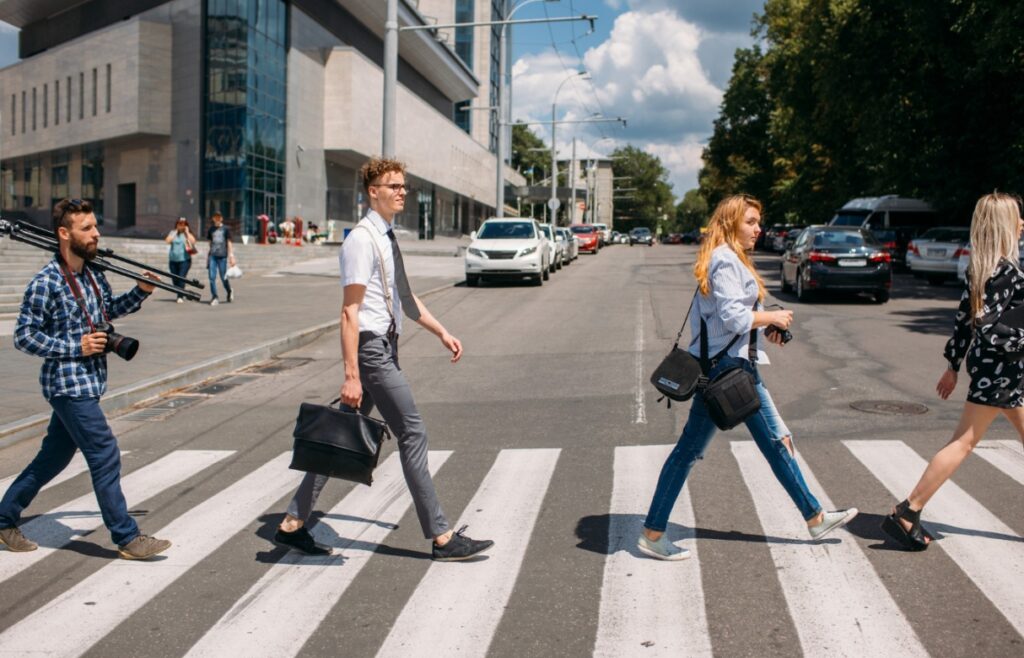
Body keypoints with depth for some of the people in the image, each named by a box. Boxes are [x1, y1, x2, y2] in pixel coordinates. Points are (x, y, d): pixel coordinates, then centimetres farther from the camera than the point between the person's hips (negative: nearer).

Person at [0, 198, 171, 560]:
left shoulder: (93, 273, 7)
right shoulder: (46, 283, -16)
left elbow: (109, 308, 24)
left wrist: (140, 292, 7)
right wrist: (77, 346, -19)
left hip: (86, 382, 9)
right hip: (68, 384, -9)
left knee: (54, 456, 18)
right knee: (105, 455, -8)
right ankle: (128, 539, 1)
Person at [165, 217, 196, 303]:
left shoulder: (188, 234, 5)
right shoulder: (173, 233, 12)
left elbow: (193, 241, -14)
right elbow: (167, 241, -5)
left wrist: (187, 232, -8)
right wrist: (175, 232, -3)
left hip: (184, 260, -4)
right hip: (173, 260, 4)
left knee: (181, 278, -15)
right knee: (175, 279, 7)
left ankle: (180, 297, -16)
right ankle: (181, 294, 25)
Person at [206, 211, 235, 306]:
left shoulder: (226, 229, 3)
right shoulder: (210, 230, 12)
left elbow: (229, 243, 3)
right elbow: (210, 243, 18)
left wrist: (231, 256, -3)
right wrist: (208, 255, 16)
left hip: (222, 256, -3)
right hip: (212, 256, 3)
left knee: (223, 278, 2)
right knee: (212, 277, -6)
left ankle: (229, 292, 29)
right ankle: (214, 298, -1)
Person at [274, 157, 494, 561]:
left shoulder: (387, 238, 15)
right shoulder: (362, 240, -14)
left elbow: (404, 297, 24)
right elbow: (349, 311, -18)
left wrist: (442, 332, 18)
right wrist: (351, 375, -22)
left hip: (384, 348, 10)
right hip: (372, 349, -10)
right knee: (412, 434, -6)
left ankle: (294, 524, 22)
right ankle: (442, 538, 2)